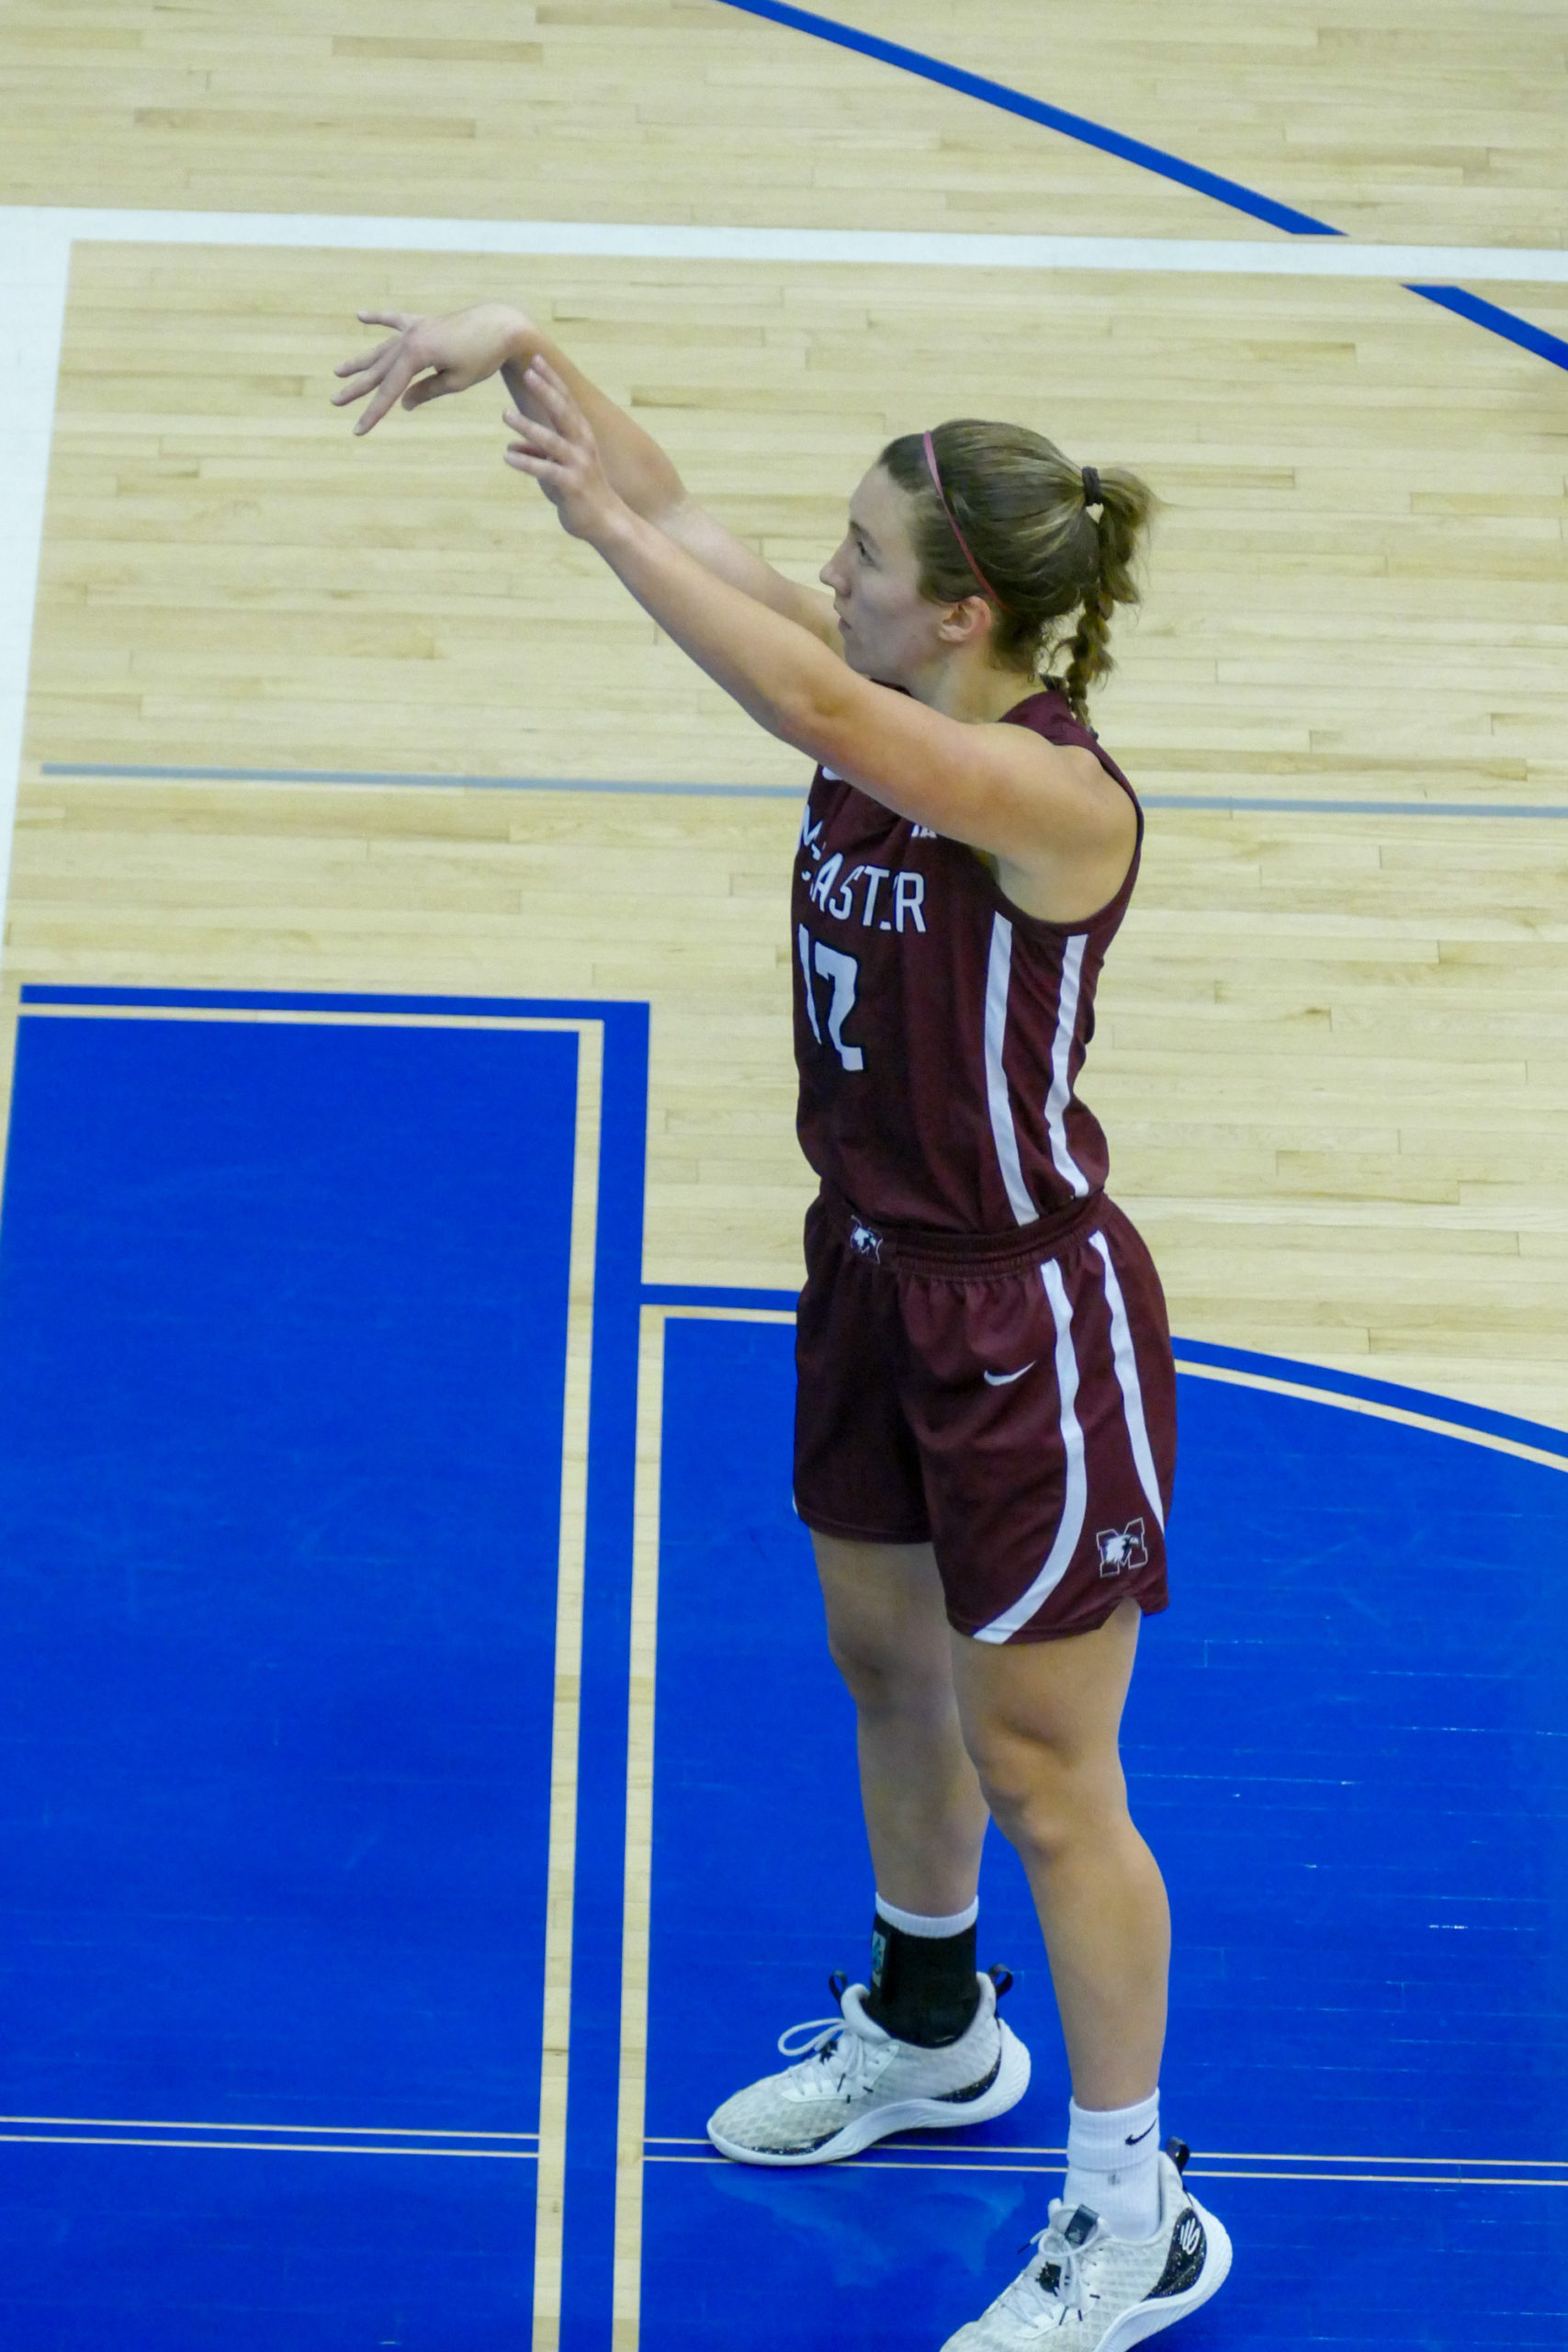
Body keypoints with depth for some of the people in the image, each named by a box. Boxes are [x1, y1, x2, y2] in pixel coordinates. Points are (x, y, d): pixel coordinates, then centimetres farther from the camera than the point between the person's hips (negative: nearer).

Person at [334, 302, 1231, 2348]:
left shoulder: (1057, 796, -26)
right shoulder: (887, 712, -3)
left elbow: (803, 698, -41)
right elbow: (684, 524, -5)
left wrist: (592, 518, -33)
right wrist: (525, 349, -16)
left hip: (1030, 1319, -8)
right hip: (875, 1274, 8)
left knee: (1043, 1782, 4)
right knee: (886, 1671, 25)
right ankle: (928, 2030, 51)